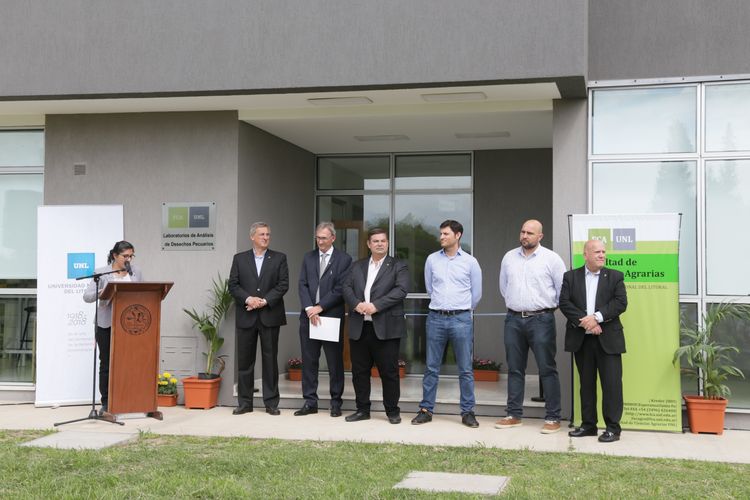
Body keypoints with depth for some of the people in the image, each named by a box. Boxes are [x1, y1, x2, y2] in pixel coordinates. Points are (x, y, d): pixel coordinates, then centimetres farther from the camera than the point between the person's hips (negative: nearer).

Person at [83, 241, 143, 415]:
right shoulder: (101, 273, -2)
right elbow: (87, 296, -8)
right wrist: (104, 292, -25)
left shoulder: (136, 273, 9)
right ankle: (106, 403, 11)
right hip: (106, 325, -2)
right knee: (106, 364, 3)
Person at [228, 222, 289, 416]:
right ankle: (245, 402, 12)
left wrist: (265, 301, -12)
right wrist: (248, 299, -14)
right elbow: (233, 285, 2)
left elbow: (283, 285, -2)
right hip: (246, 317, 1)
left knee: (270, 359, 2)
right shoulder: (239, 259, 9)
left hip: (270, 315, -1)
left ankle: (271, 403, 9)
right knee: (245, 360, 4)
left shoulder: (279, 258, 6)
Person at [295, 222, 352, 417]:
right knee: (309, 360, 6)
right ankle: (310, 402, 13)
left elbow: (340, 289, -8)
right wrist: (309, 308, -9)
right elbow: (303, 284, 5)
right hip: (309, 316, 4)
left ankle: (336, 402, 13)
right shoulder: (308, 257, 12)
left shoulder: (343, 259, -1)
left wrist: (320, 307, -13)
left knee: (335, 362, 4)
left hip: (332, 317, -4)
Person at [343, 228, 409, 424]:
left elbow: (401, 290, -11)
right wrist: (357, 304, -13)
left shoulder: (398, 266, 3)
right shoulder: (357, 266, 17)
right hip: (359, 327, 4)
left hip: (386, 328, -4)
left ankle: (392, 411, 13)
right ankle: (362, 409, 20)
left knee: (389, 371, 1)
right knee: (359, 371, 9)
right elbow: (347, 287, 7)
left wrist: (376, 305, -19)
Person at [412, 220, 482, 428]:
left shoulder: (470, 262, 0)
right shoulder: (432, 259, 5)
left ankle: (468, 412, 10)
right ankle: (426, 410, 13)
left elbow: (476, 293, 9)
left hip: (461, 319, -2)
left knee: (466, 369, 2)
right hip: (436, 318, 2)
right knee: (431, 368, 6)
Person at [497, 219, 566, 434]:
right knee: (515, 369, 9)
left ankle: (552, 418, 3)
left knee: (547, 369, -3)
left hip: (541, 319, -4)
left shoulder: (551, 259, -4)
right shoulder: (509, 257, 10)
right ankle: (514, 415, 17)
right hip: (514, 319, 4)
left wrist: (548, 307, 5)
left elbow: (563, 290, -1)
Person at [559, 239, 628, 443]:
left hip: (608, 339, -2)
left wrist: (596, 317, -16)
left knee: (612, 383, -4)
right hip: (581, 339, 2)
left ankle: (613, 428, 2)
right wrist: (584, 321, -15)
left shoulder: (615, 277, 6)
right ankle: (588, 424, 18)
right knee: (586, 383, 9)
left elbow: (620, 303, -6)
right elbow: (564, 302, -3)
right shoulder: (570, 277, 8)